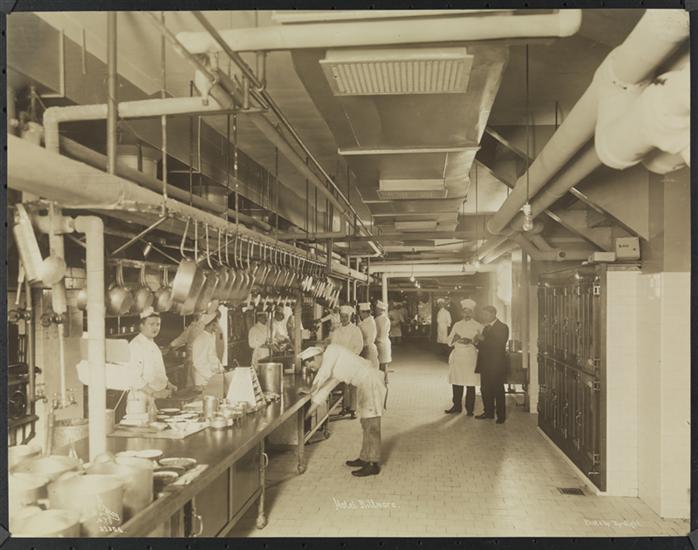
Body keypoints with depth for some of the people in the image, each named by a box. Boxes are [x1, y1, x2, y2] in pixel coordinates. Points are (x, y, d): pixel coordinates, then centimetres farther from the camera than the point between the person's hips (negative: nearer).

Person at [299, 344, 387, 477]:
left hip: (371, 381, -10)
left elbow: (323, 374, -22)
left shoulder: (332, 350, -10)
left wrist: (311, 391, -9)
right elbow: (324, 389, 19)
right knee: (366, 424, 18)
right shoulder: (332, 370, 16)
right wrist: (307, 414, 18)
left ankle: (373, 464, -2)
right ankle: (365, 458, 29)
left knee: (371, 425, -6)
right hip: (364, 385, 10)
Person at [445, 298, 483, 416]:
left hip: (470, 358, -3)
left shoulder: (478, 326, 5)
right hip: (457, 357, 3)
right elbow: (449, 342, 13)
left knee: (470, 384, -3)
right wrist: (454, 339, -9)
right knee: (456, 383, 3)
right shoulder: (457, 325, 15)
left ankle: (469, 408, 7)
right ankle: (457, 406, 15)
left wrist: (471, 341, -17)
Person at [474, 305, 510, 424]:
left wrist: (484, 339, -22)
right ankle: (489, 412, 20)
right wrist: (478, 342, -5)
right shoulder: (486, 328, 17)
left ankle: (501, 415, 7)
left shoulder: (502, 327, -6)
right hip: (485, 364, 7)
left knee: (498, 390, -2)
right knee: (485, 389, 8)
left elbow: (500, 344, -18)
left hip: (497, 364, -7)